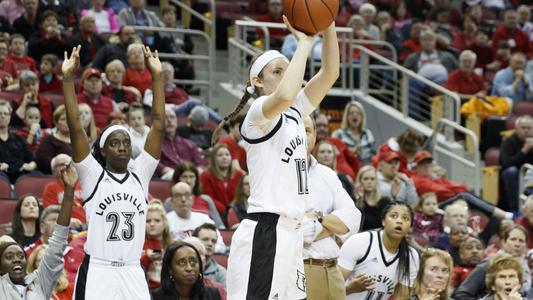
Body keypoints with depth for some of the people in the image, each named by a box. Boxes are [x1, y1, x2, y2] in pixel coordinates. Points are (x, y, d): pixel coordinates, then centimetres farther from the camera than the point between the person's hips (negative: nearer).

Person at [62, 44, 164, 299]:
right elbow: (75, 127, -6)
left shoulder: (140, 174, 8)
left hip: (133, 273, 3)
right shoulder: (93, 175, 2)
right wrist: (68, 78, -11)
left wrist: (157, 77, -1)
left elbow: (158, 125, 4)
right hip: (96, 271, -3)